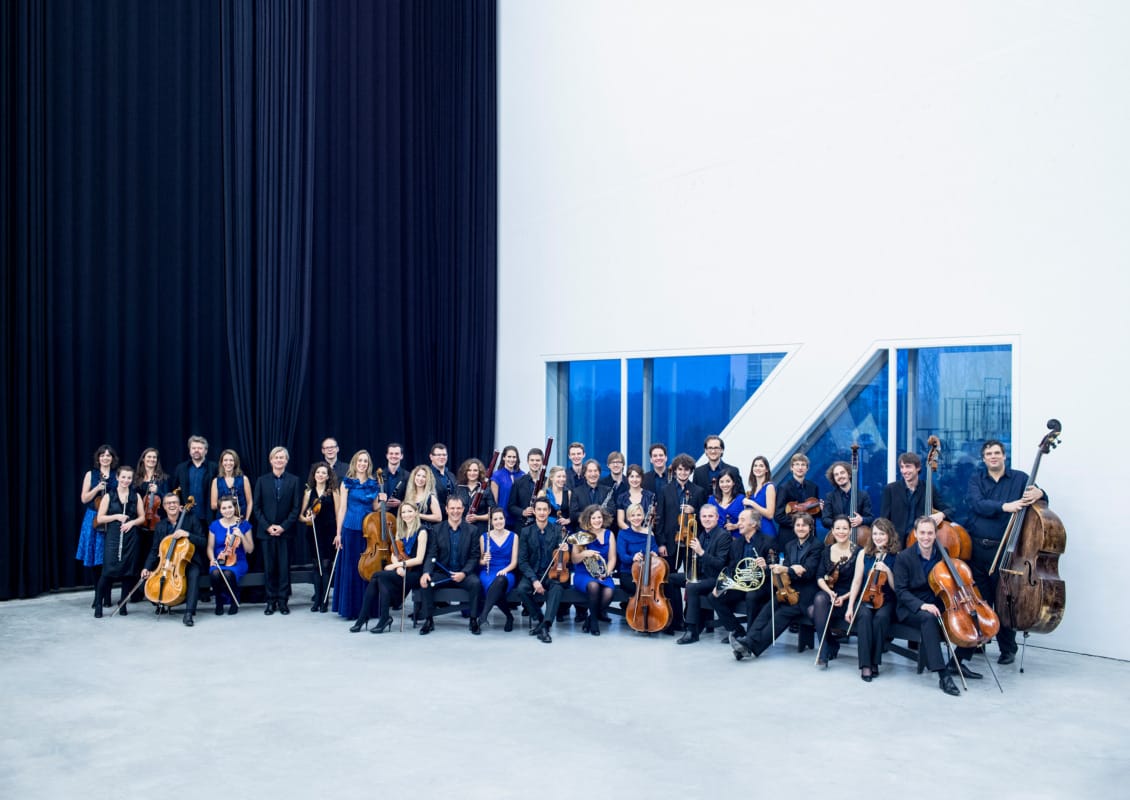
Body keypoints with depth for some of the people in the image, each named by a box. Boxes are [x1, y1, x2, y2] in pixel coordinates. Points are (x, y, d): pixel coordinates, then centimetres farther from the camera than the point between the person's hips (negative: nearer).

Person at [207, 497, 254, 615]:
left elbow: (250, 550, 0)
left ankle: (234, 602, -6)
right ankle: (219, 602, -6)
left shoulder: (243, 524, 0)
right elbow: (210, 547, 12)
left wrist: (241, 536, -15)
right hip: (219, 560, 2)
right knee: (215, 573, -34)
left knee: (228, 574, -36)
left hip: (237, 561, -2)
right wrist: (212, 559, -8)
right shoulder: (214, 525, 5)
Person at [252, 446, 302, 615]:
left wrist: (284, 526, -11)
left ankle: (283, 600, 9)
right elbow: (256, 507, 4)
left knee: (284, 567, 1)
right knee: (269, 567, 4)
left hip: (285, 530, -1)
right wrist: (267, 526, -8)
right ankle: (271, 601, 11)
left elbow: (296, 507, -1)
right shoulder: (262, 480, 6)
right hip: (266, 530, 1)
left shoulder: (294, 480, 3)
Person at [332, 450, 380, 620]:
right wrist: (338, 533, -5)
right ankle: (349, 607, 9)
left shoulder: (373, 484, 10)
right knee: (350, 567, 0)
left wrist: (382, 502, -5)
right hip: (351, 529, -3)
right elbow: (342, 508, -1)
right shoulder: (347, 483, 1)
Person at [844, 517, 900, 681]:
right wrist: (850, 607, -6)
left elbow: (896, 588, -3)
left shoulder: (896, 557, -1)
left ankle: (874, 662, -21)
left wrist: (887, 571, -19)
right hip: (864, 598, 1)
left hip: (886, 601, -1)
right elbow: (857, 581, 2)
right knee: (864, 616, -33)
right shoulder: (864, 553, 3)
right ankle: (865, 664, -31)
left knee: (880, 617, -34)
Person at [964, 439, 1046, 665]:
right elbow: (977, 504, -12)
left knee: (1004, 601, 2)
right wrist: (1004, 506, -28)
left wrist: (1038, 493, -27)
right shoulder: (976, 479, 6)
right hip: (976, 548, 2)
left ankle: (1008, 649, 16)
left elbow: (1040, 500, -2)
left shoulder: (1020, 478, 4)